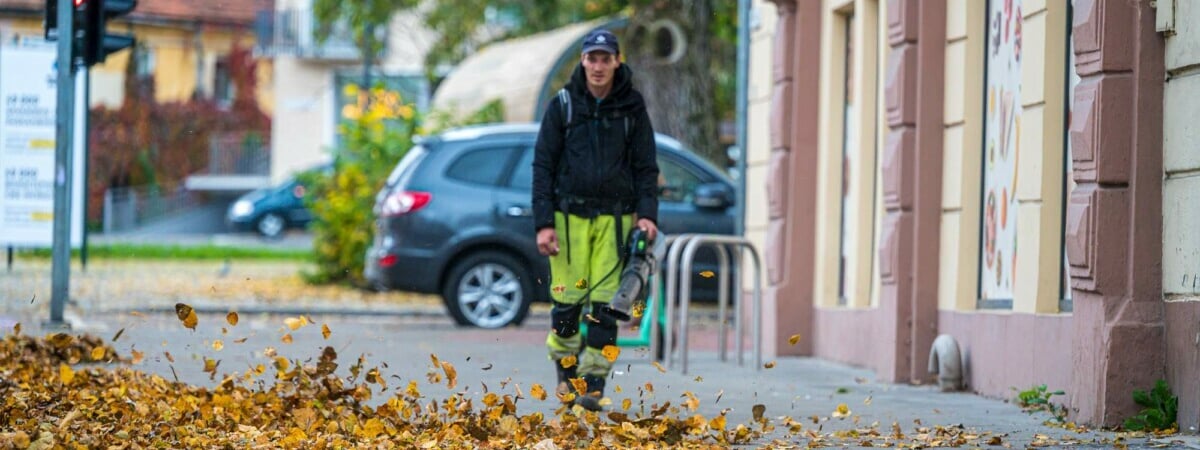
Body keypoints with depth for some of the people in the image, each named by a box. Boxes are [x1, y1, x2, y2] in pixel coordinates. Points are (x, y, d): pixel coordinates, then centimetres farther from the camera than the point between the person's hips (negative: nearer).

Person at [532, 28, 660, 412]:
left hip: (614, 217, 0)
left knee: (605, 303, -7)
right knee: (568, 299, -3)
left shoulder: (631, 108, 5)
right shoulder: (563, 106, 3)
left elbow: (646, 167, 9)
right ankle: (566, 373, 16)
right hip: (569, 214, 0)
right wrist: (544, 223, -5)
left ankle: (594, 383, -3)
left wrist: (646, 214, -5)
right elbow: (543, 166, 3)